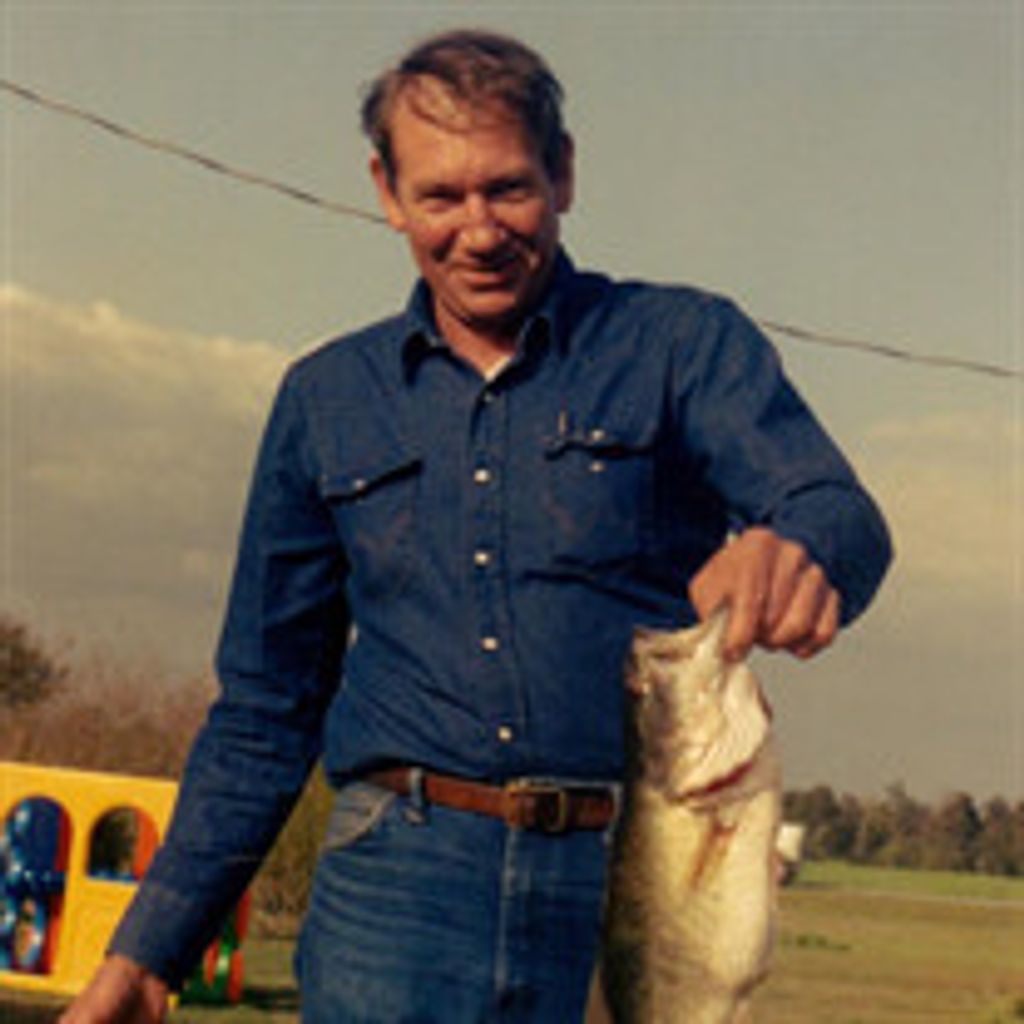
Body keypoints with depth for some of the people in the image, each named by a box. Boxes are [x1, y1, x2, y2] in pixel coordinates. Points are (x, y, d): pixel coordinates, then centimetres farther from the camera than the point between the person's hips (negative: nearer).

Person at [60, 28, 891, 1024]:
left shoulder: (684, 345, 8)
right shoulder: (326, 399, 16)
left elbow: (840, 518, -10)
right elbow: (265, 709, 19)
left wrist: (796, 553, -35)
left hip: (638, 897, -1)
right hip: (400, 890, 2)